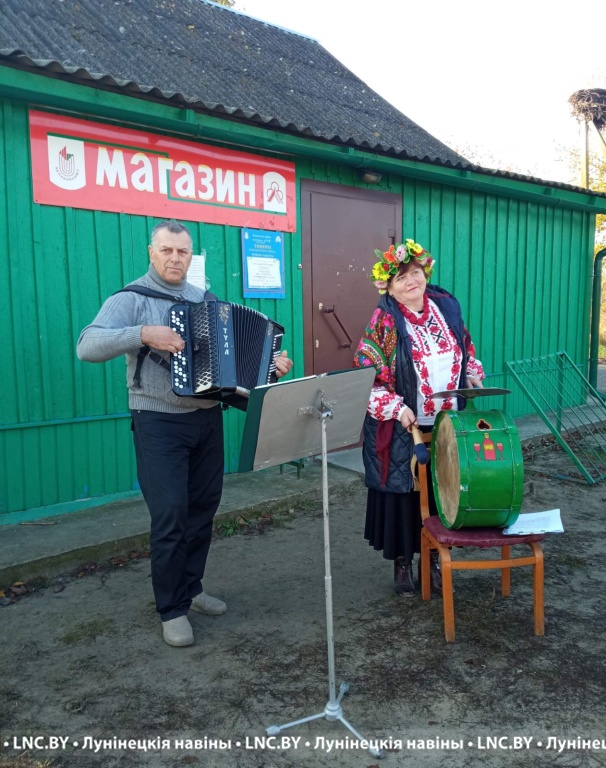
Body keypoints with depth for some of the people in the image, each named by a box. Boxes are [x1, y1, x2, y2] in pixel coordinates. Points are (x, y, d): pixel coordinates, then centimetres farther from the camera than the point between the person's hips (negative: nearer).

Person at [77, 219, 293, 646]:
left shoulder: (207, 300, 10)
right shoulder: (130, 299, -7)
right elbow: (87, 347, -20)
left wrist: (271, 364, -1)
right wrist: (144, 334, -30)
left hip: (208, 419, 6)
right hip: (160, 425, -5)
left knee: (203, 509, 13)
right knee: (170, 516, -5)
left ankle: (191, 587, 31)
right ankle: (171, 609, 12)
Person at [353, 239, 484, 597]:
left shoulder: (447, 306, 5)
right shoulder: (384, 321, -10)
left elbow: (467, 351, 17)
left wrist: (474, 379, 0)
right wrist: (396, 408, -21)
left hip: (447, 424, 4)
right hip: (402, 428, -4)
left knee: (441, 490, 12)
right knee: (402, 491, 5)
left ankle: (433, 559, 29)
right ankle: (402, 563, 23)